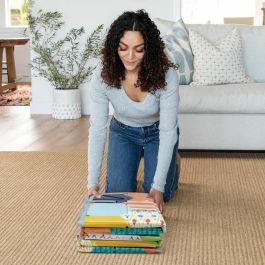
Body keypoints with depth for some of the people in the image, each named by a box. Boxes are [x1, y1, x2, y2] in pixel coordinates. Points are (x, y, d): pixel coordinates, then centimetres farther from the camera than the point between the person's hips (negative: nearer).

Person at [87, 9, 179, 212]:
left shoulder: (166, 75, -34)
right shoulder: (103, 76, -30)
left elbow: (167, 131, -30)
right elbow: (97, 129, -25)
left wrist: (158, 186, -34)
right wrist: (93, 182, -31)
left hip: (158, 132, -1)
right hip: (123, 132, 2)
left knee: (158, 196, -8)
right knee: (117, 193, -5)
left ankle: (171, 165, 26)